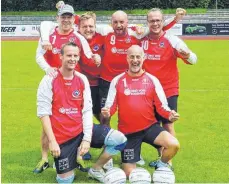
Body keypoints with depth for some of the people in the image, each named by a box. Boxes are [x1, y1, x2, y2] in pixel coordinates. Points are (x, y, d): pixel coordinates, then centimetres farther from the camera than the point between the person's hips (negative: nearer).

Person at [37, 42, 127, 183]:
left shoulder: (82, 79, 2)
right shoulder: (49, 80, -10)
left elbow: (87, 110, -2)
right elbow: (43, 112, -12)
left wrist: (87, 138, -12)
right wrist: (52, 141, -17)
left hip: (82, 129, 3)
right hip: (62, 137, -3)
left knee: (119, 140, -13)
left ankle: (96, 169, 9)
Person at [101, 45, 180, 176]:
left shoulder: (152, 80, 0)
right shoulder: (117, 81, -2)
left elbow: (162, 106, -1)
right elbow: (110, 107, -2)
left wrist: (170, 114, -23)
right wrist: (107, 113, -26)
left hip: (150, 126, 1)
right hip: (128, 131, 0)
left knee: (174, 145, -26)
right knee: (130, 174, 0)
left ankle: (161, 166, 6)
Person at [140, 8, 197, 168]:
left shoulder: (171, 40, -10)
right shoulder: (142, 39, 0)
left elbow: (193, 60, -14)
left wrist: (187, 55, -36)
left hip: (168, 90, -4)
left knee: (168, 124, -1)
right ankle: (161, 157, 26)